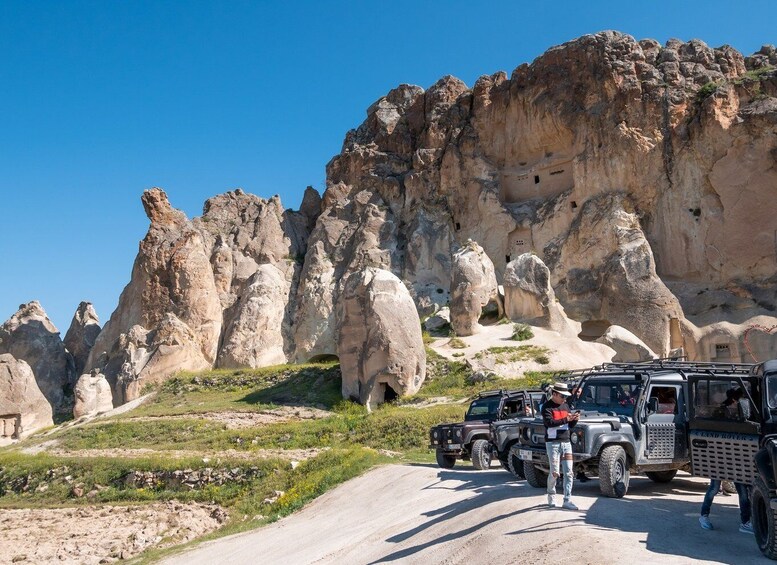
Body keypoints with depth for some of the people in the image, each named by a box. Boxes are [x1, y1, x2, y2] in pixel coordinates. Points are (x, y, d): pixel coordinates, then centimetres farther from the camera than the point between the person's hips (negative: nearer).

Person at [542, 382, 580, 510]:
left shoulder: (565, 405, 14)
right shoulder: (547, 407, -5)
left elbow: (570, 425, 16)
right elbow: (549, 422, -20)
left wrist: (574, 419, -5)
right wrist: (566, 419, -23)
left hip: (566, 442, 6)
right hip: (553, 443, -6)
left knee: (568, 473, -1)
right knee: (555, 473, -3)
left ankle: (567, 500, 1)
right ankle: (551, 495, 21)